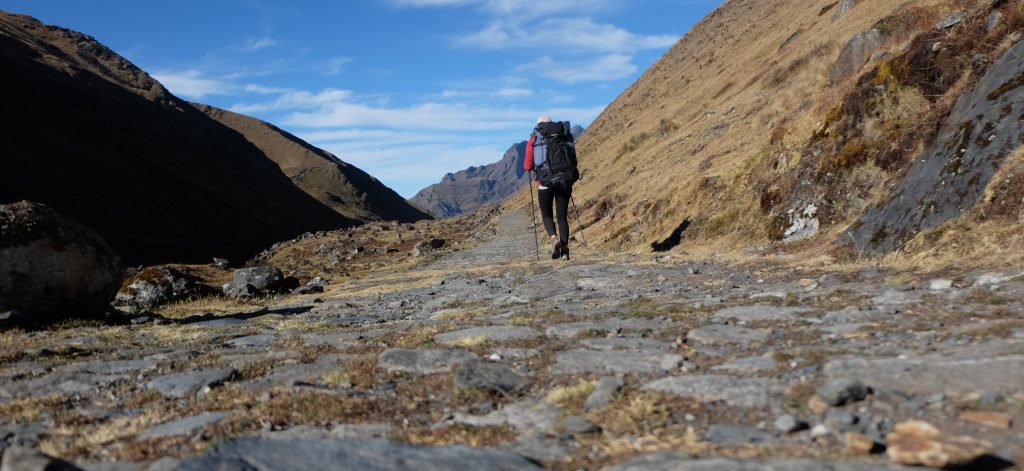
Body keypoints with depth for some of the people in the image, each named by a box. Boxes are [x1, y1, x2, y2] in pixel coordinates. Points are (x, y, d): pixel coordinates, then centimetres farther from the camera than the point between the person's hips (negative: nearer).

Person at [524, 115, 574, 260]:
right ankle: (565, 250, 0)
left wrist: (528, 166, 27)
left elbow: (527, 166, 4)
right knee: (562, 217, 9)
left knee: (547, 215, 12)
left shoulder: (533, 141, 7)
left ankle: (554, 238, -16)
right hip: (564, 181, 1)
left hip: (545, 182, -1)